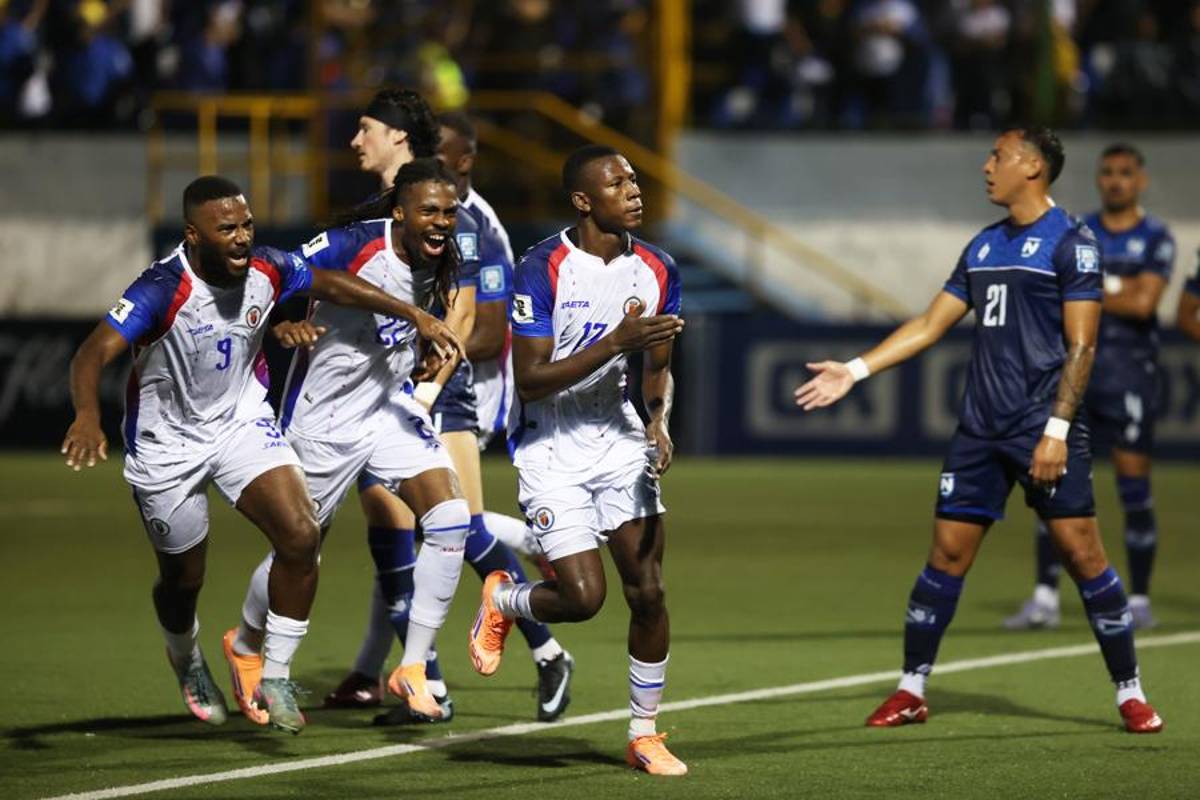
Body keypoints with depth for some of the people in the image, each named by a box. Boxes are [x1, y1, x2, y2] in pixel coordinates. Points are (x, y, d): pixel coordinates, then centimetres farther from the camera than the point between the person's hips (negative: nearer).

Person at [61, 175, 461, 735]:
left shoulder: (266, 270, -13)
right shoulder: (163, 289, -29)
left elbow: (332, 285, 7)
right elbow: (94, 353, -40)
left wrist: (414, 316, 6)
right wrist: (87, 416, -59)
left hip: (243, 423, 4)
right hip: (167, 445, -4)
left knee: (300, 538, -17)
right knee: (183, 577, 12)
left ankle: (274, 679, 0)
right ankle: (186, 662, 48)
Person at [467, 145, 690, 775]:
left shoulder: (656, 270, 1)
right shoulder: (542, 270, -17)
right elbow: (530, 381, -19)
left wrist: (659, 422, -8)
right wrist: (616, 342, -26)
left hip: (619, 440, 5)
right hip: (551, 449, -5)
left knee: (648, 591, -4)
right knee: (582, 597, -11)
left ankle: (644, 734, 11)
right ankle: (501, 601, 23)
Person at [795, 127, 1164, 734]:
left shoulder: (1069, 243, -6)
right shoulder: (983, 247, 15)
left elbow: (1080, 345, -10)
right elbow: (930, 324, 17)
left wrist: (1057, 430, -17)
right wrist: (854, 371, 10)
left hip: (1045, 432, -6)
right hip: (981, 429, 6)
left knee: (1082, 552, -7)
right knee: (947, 552, 4)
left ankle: (1130, 693, 2)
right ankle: (912, 690, 11)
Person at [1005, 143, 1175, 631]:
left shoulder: (1156, 239, 0)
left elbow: (1144, 302, -13)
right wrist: (1118, 292, -9)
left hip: (1130, 371, -3)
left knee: (1134, 487, -2)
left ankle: (1139, 600, 8)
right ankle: (1045, 598, 0)